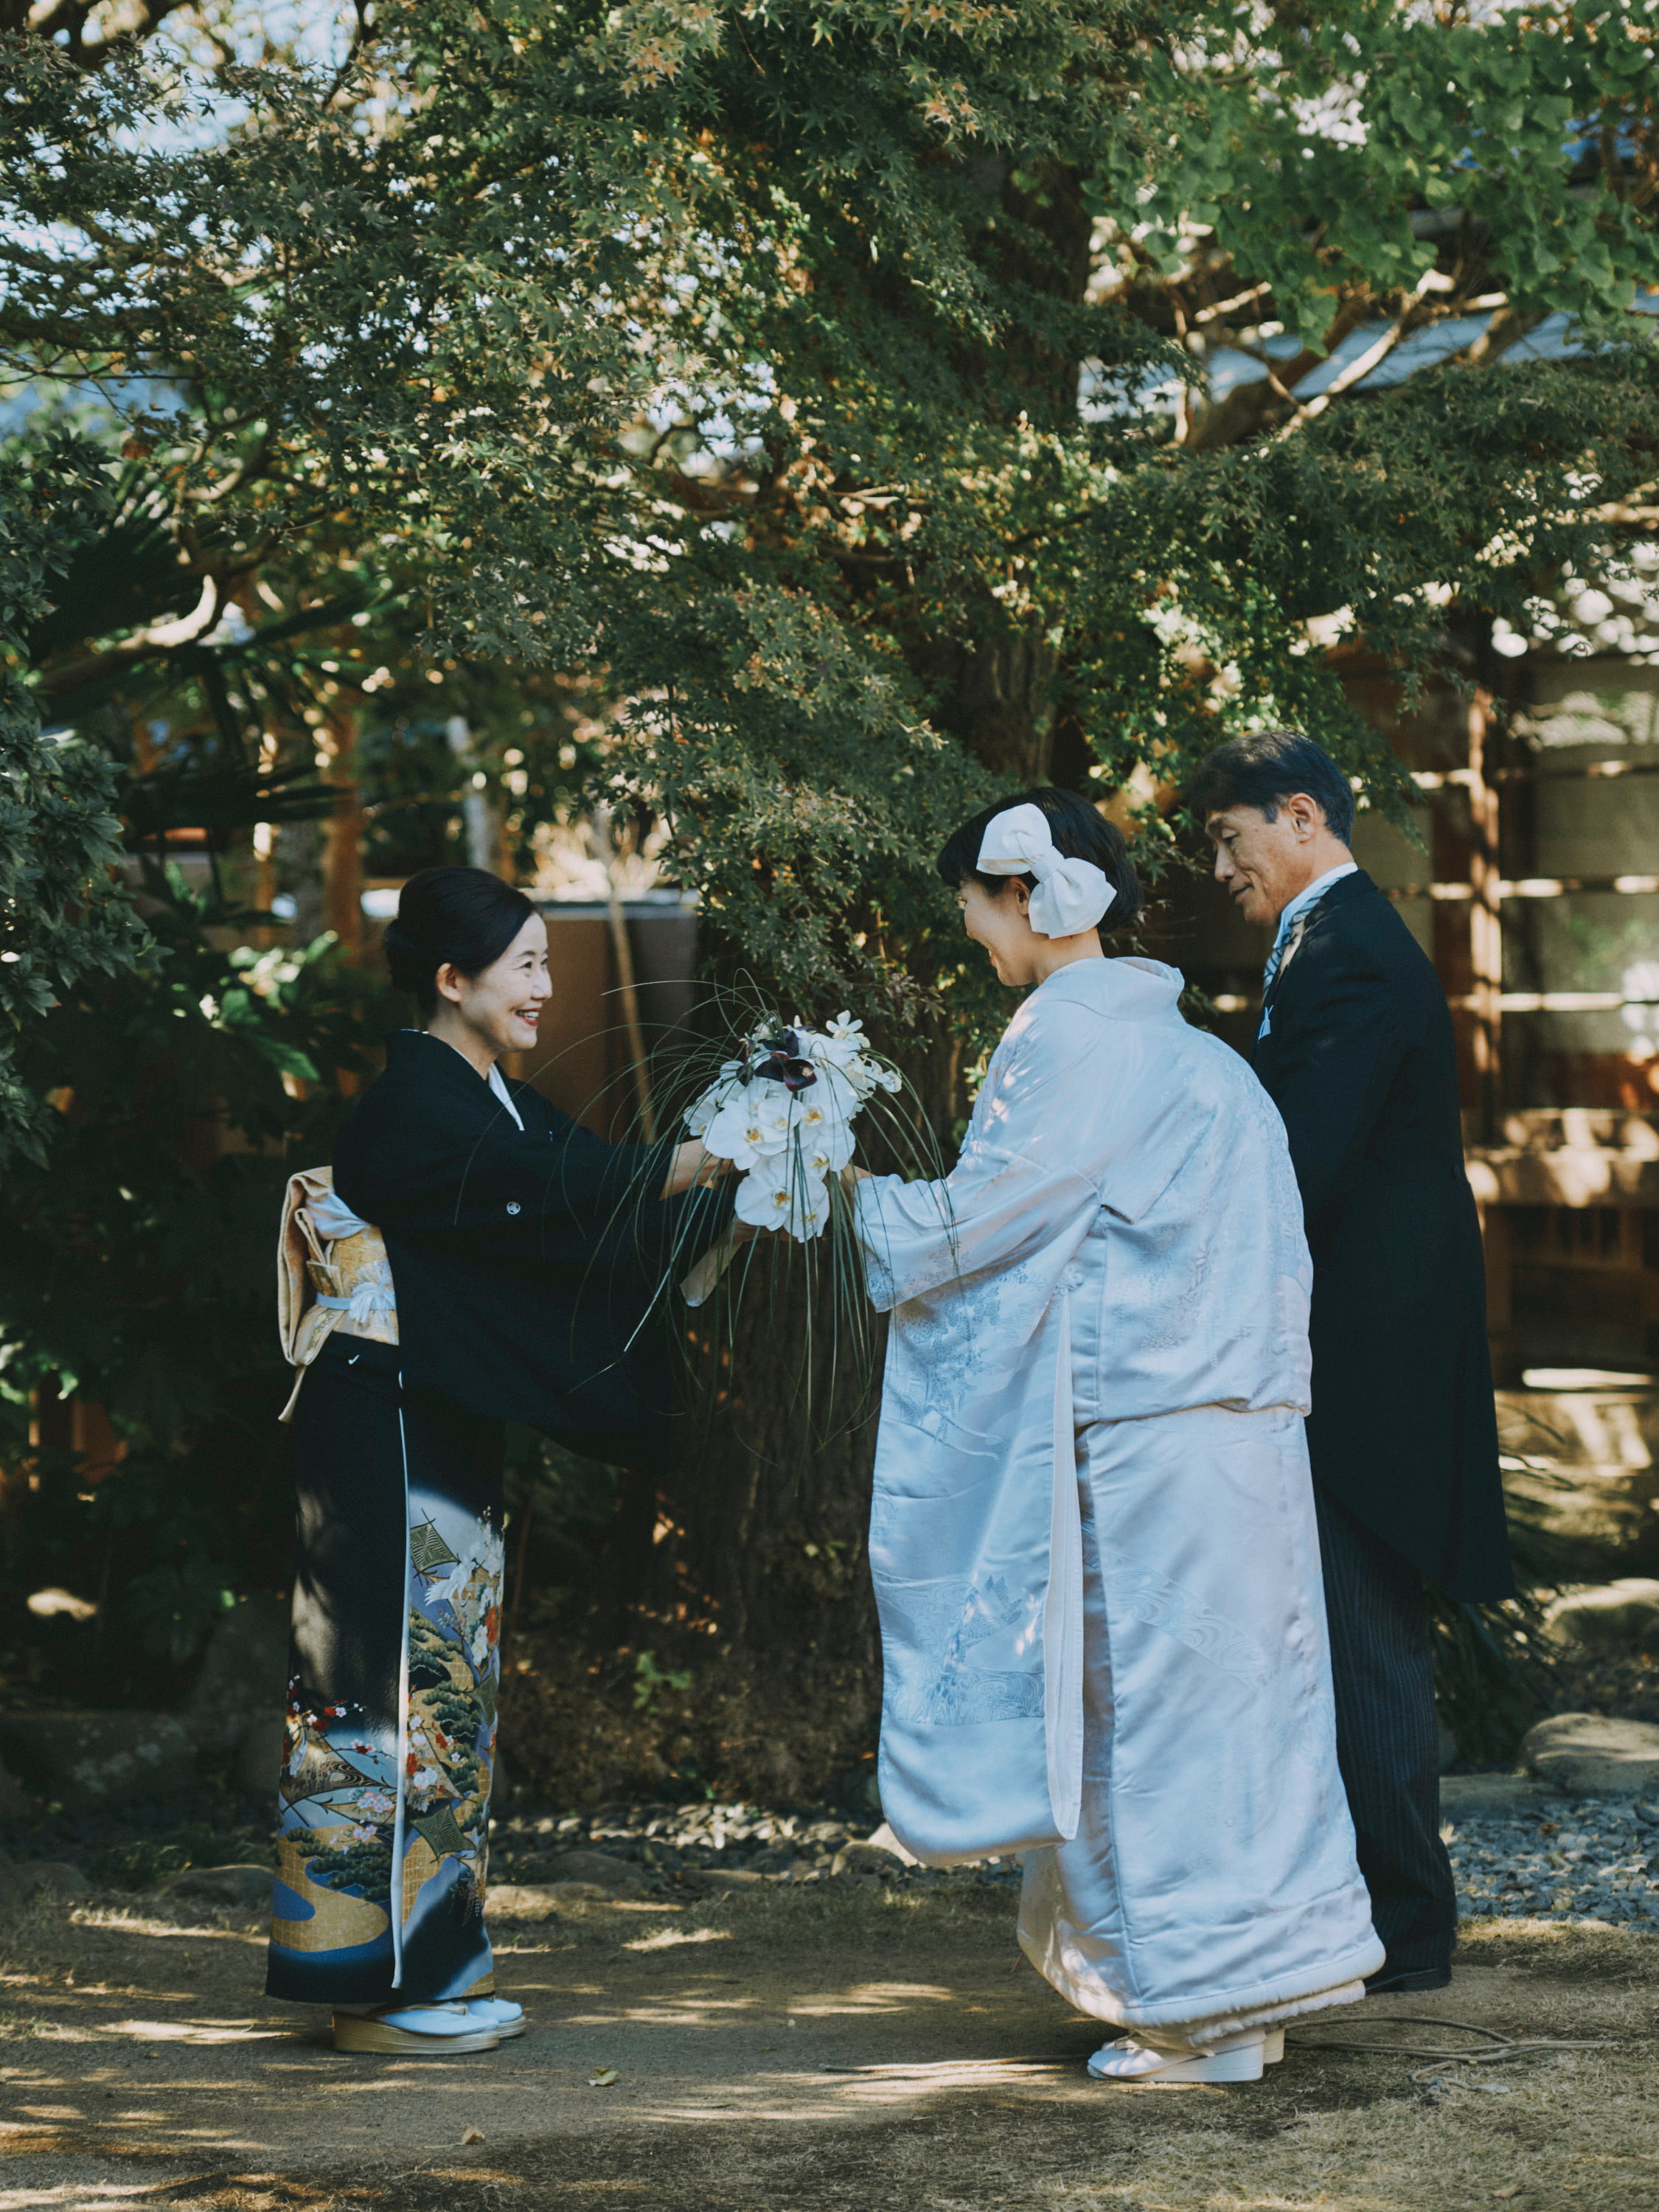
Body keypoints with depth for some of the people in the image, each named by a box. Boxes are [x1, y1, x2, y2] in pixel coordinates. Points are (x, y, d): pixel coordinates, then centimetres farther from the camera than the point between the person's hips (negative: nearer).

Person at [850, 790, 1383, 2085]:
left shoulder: (1076, 1035, -12)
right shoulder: (1168, 1038, 16)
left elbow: (983, 1218, -10)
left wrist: (868, 1203, 6)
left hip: (1152, 1432, -9)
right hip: (1237, 1415, 9)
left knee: (1163, 1697, -2)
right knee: (1227, 1687, 12)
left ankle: (1207, 2016, 3)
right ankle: (1254, 1982, 17)